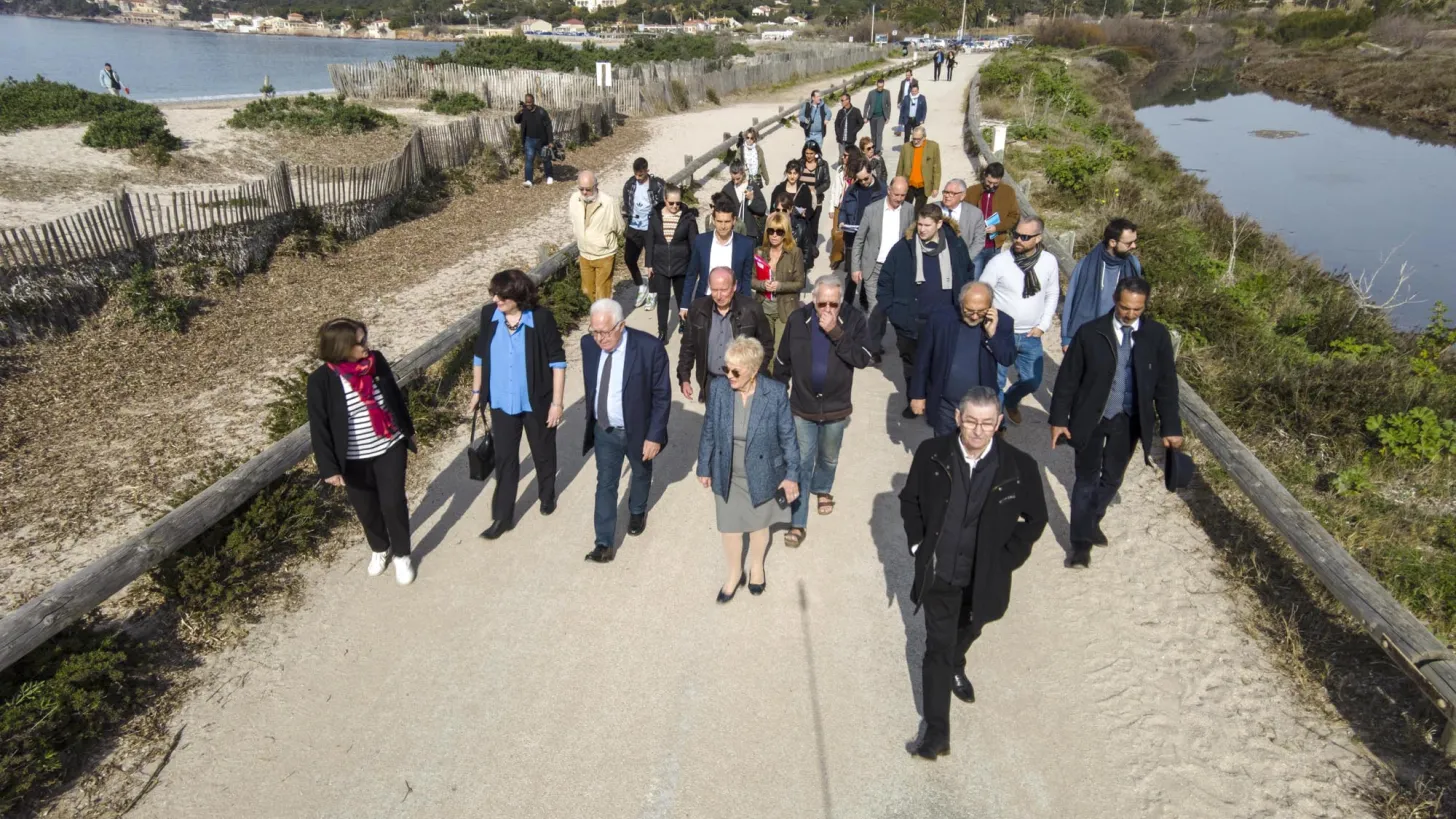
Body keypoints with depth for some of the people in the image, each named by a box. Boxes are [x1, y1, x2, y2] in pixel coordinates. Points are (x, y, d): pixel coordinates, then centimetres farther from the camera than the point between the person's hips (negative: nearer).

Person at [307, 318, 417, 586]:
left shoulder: (376, 360, -9)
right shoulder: (321, 380, -19)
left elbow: (395, 395, 5)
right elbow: (319, 427, -13)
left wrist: (408, 429, 14)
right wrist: (329, 467, -15)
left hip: (390, 449, 1)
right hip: (354, 459, -1)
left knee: (393, 504, 5)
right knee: (366, 509, 16)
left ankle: (401, 555, 28)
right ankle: (379, 549, 44)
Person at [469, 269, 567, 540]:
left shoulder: (541, 318, -19)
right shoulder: (488, 315, -8)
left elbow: (557, 361, -13)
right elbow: (480, 355, 6)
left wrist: (557, 402, -12)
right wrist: (477, 391, 11)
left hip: (537, 402, -2)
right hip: (501, 402, 3)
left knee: (543, 453, 18)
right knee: (505, 459, 11)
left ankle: (547, 495, 45)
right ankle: (502, 516, 23)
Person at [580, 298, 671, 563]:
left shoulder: (649, 347, -26)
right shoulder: (589, 344, -12)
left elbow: (662, 395, -18)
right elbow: (589, 385, 5)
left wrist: (654, 435, -18)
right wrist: (591, 419, 12)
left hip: (638, 430, -2)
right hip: (604, 430, 2)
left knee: (641, 474, 24)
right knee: (605, 485, 5)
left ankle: (637, 512, 53)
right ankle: (604, 543, 14)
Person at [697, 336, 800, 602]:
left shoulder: (776, 393, -21)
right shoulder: (718, 388, -16)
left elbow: (788, 436, -10)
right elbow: (708, 431, -3)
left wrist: (792, 474, -6)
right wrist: (704, 468, 4)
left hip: (762, 475, -1)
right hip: (727, 476, 2)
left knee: (759, 524, 22)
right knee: (730, 528, 17)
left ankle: (756, 565, 51)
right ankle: (734, 573, 44)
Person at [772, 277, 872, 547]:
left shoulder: (854, 319, -13)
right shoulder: (798, 319, -11)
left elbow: (863, 358, -23)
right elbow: (782, 361, -1)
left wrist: (836, 333, -30)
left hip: (836, 409, 1)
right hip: (801, 407, -1)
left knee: (829, 458, 23)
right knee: (801, 464, 3)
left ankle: (822, 489, 54)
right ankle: (798, 524, 11)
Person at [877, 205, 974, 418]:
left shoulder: (956, 247, -4)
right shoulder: (903, 248, -8)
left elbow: (967, 279, 11)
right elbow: (884, 282, -1)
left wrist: (961, 309, 7)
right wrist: (891, 311, -6)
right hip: (910, 321, 0)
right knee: (911, 365, 17)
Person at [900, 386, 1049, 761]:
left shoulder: (1019, 467, -18)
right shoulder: (931, 454, -15)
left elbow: (1035, 519, -3)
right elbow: (909, 499, 2)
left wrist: (1005, 559, -8)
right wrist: (917, 544, -4)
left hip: (983, 578, 1)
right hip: (938, 574, -1)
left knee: (967, 632, 27)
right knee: (938, 646, 3)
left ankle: (955, 667, 61)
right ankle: (937, 732, 13)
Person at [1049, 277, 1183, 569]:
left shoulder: (1157, 335, -5)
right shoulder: (1090, 333, -11)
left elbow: (1166, 384, 0)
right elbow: (1068, 378, -6)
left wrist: (1171, 427, -2)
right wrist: (1059, 419, -7)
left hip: (1129, 420, 2)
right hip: (1091, 418, -2)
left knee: (1112, 478, 16)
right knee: (1087, 479, 5)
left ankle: (1093, 521, 40)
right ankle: (1081, 542, 15)